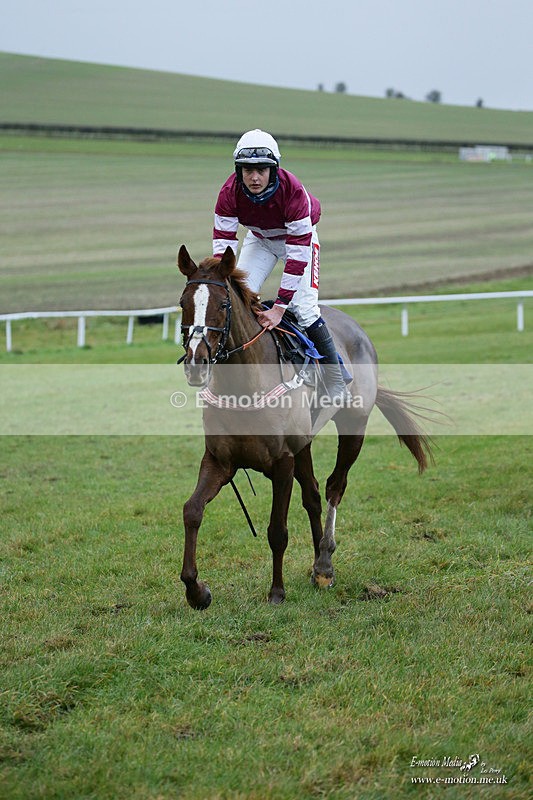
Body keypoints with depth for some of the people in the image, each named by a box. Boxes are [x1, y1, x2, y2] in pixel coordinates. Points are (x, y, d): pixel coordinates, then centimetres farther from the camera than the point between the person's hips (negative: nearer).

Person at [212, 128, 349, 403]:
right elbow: (222, 246, -26)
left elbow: (298, 254, -37)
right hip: (259, 239, 4)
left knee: (303, 306, -17)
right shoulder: (230, 193, -28)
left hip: (298, 235, -4)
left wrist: (279, 307, -40)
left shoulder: (293, 192, -38)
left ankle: (336, 380, -4)